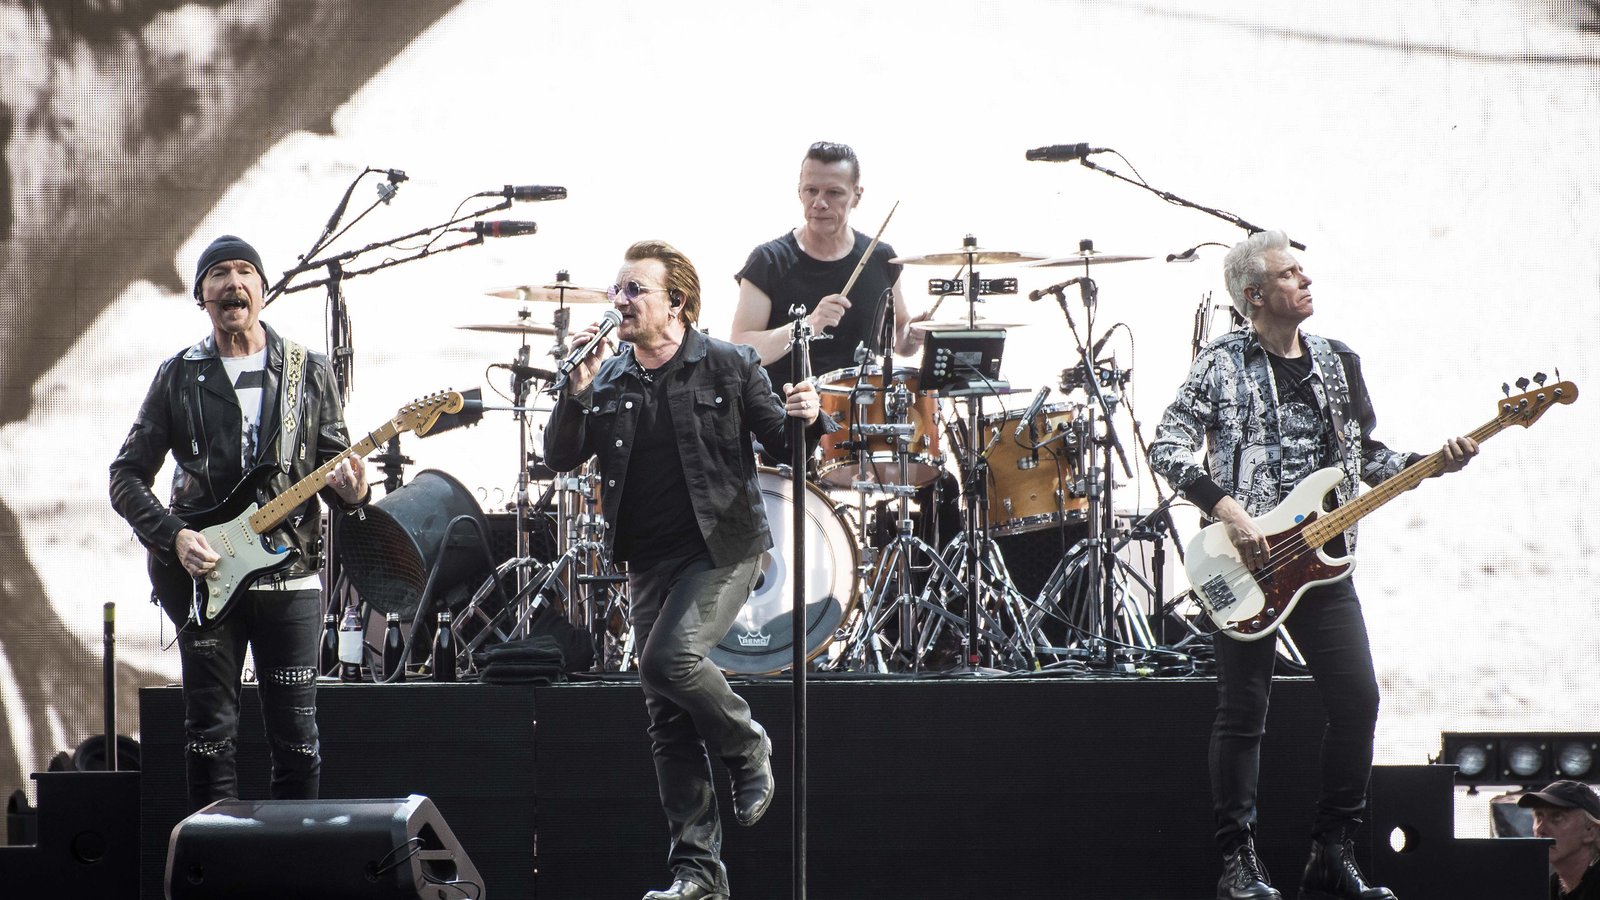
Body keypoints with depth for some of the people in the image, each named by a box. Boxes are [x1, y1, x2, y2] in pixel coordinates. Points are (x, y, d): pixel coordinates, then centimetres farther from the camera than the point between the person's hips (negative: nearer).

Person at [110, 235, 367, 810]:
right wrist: (174, 537, -10)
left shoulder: (309, 372, 7)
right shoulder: (179, 377, 5)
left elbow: (335, 465, 10)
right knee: (210, 731, 1)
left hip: (290, 574, 0)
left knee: (296, 737, 1)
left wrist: (350, 492, -14)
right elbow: (127, 477, 5)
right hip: (205, 575, 0)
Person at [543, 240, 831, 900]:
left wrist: (804, 419, -23)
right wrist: (577, 395, -14)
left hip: (723, 548, -5)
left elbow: (780, 440, 0)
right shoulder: (607, 381, 6)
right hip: (650, 560, 5)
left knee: (670, 659, -26)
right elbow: (559, 459, 1)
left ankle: (747, 748, 3)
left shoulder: (728, 367, -3)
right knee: (669, 721, 4)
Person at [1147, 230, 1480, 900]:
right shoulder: (1223, 364, -3)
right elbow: (1167, 447, -9)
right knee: (1243, 712, -2)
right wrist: (1225, 509, -20)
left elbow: (1366, 456, 18)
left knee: (1358, 699, -2)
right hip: (1246, 560, -5)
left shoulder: (1337, 363, 14)